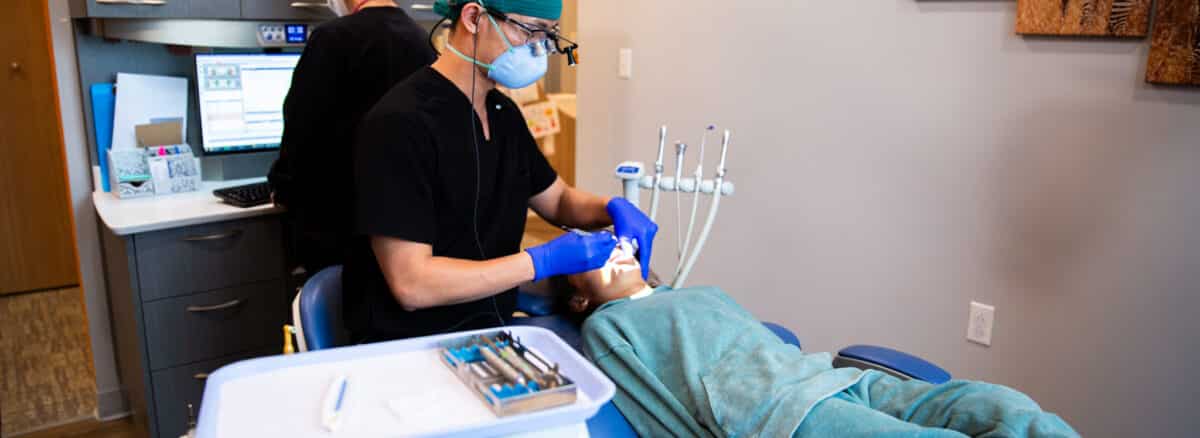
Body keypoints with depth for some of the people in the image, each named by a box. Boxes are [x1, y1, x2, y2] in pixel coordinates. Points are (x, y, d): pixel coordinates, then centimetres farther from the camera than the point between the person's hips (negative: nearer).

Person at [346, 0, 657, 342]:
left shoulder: (504, 112, 7)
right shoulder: (400, 123, -20)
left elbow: (558, 201, 20)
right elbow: (411, 285, -23)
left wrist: (613, 208, -2)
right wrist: (544, 261, -23)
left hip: (491, 330, 8)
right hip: (409, 346, -7)